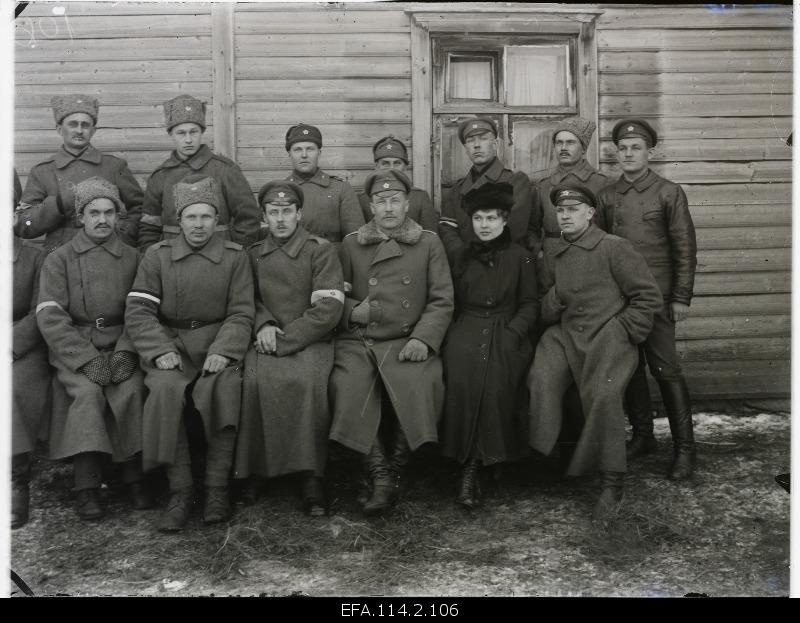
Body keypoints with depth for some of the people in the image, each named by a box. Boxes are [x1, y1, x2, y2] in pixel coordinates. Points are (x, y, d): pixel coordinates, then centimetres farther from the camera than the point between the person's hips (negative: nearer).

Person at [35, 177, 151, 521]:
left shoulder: (133, 259, 10)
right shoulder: (59, 260, 6)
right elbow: (50, 318, -5)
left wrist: (124, 354, -14)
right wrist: (87, 360, -16)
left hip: (120, 347, 1)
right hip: (72, 350, -1)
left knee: (131, 391, -28)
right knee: (88, 393, -29)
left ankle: (134, 476, -15)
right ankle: (87, 486, -22)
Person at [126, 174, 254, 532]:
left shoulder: (234, 257, 6)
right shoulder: (157, 256, 8)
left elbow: (241, 314, 1)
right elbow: (138, 311, 1)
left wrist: (222, 350, -17)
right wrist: (161, 350, -14)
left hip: (218, 345, -1)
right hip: (170, 344, 1)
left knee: (222, 386, -32)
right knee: (165, 388, -30)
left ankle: (217, 488, -20)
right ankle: (180, 489, -21)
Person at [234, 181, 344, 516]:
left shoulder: (321, 250, 2)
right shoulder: (254, 255, 16)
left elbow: (328, 310, -6)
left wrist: (283, 341, -12)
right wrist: (263, 323, -1)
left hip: (310, 341, -3)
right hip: (266, 340, 3)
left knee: (308, 379, -34)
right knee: (254, 378, -30)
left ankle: (311, 478, -24)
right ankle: (251, 472, -14)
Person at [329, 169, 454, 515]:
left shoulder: (429, 243, 12)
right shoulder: (351, 244, 16)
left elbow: (442, 301, 6)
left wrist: (423, 338, -10)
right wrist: (351, 309, -4)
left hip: (407, 341, -1)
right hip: (357, 341, 1)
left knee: (421, 383, -31)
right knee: (348, 387, -29)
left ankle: (395, 467, -11)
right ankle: (380, 476, -20)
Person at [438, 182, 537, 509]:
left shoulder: (520, 257, 10)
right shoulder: (460, 254, 13)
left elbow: (529, 305, 8)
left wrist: (512, 333, -5)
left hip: (506, 331, -1)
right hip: (466, 329, 1)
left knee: (496, 383, -31)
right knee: (462, 378, -31)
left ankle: (471, 468, -18)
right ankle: (468, 464, -21)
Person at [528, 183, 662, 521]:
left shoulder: (614, 247, -1)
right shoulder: (557, 256, 19)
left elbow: (649, 296, -2)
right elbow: (547, 313, 25)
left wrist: (622, 333, -7)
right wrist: (553, 300, 1)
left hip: (607, 335, -5)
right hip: (566, 334, 6)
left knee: (602, 395, -27)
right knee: (541, 379, -23)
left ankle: (611, 483, -11)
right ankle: (541, 457, -11)